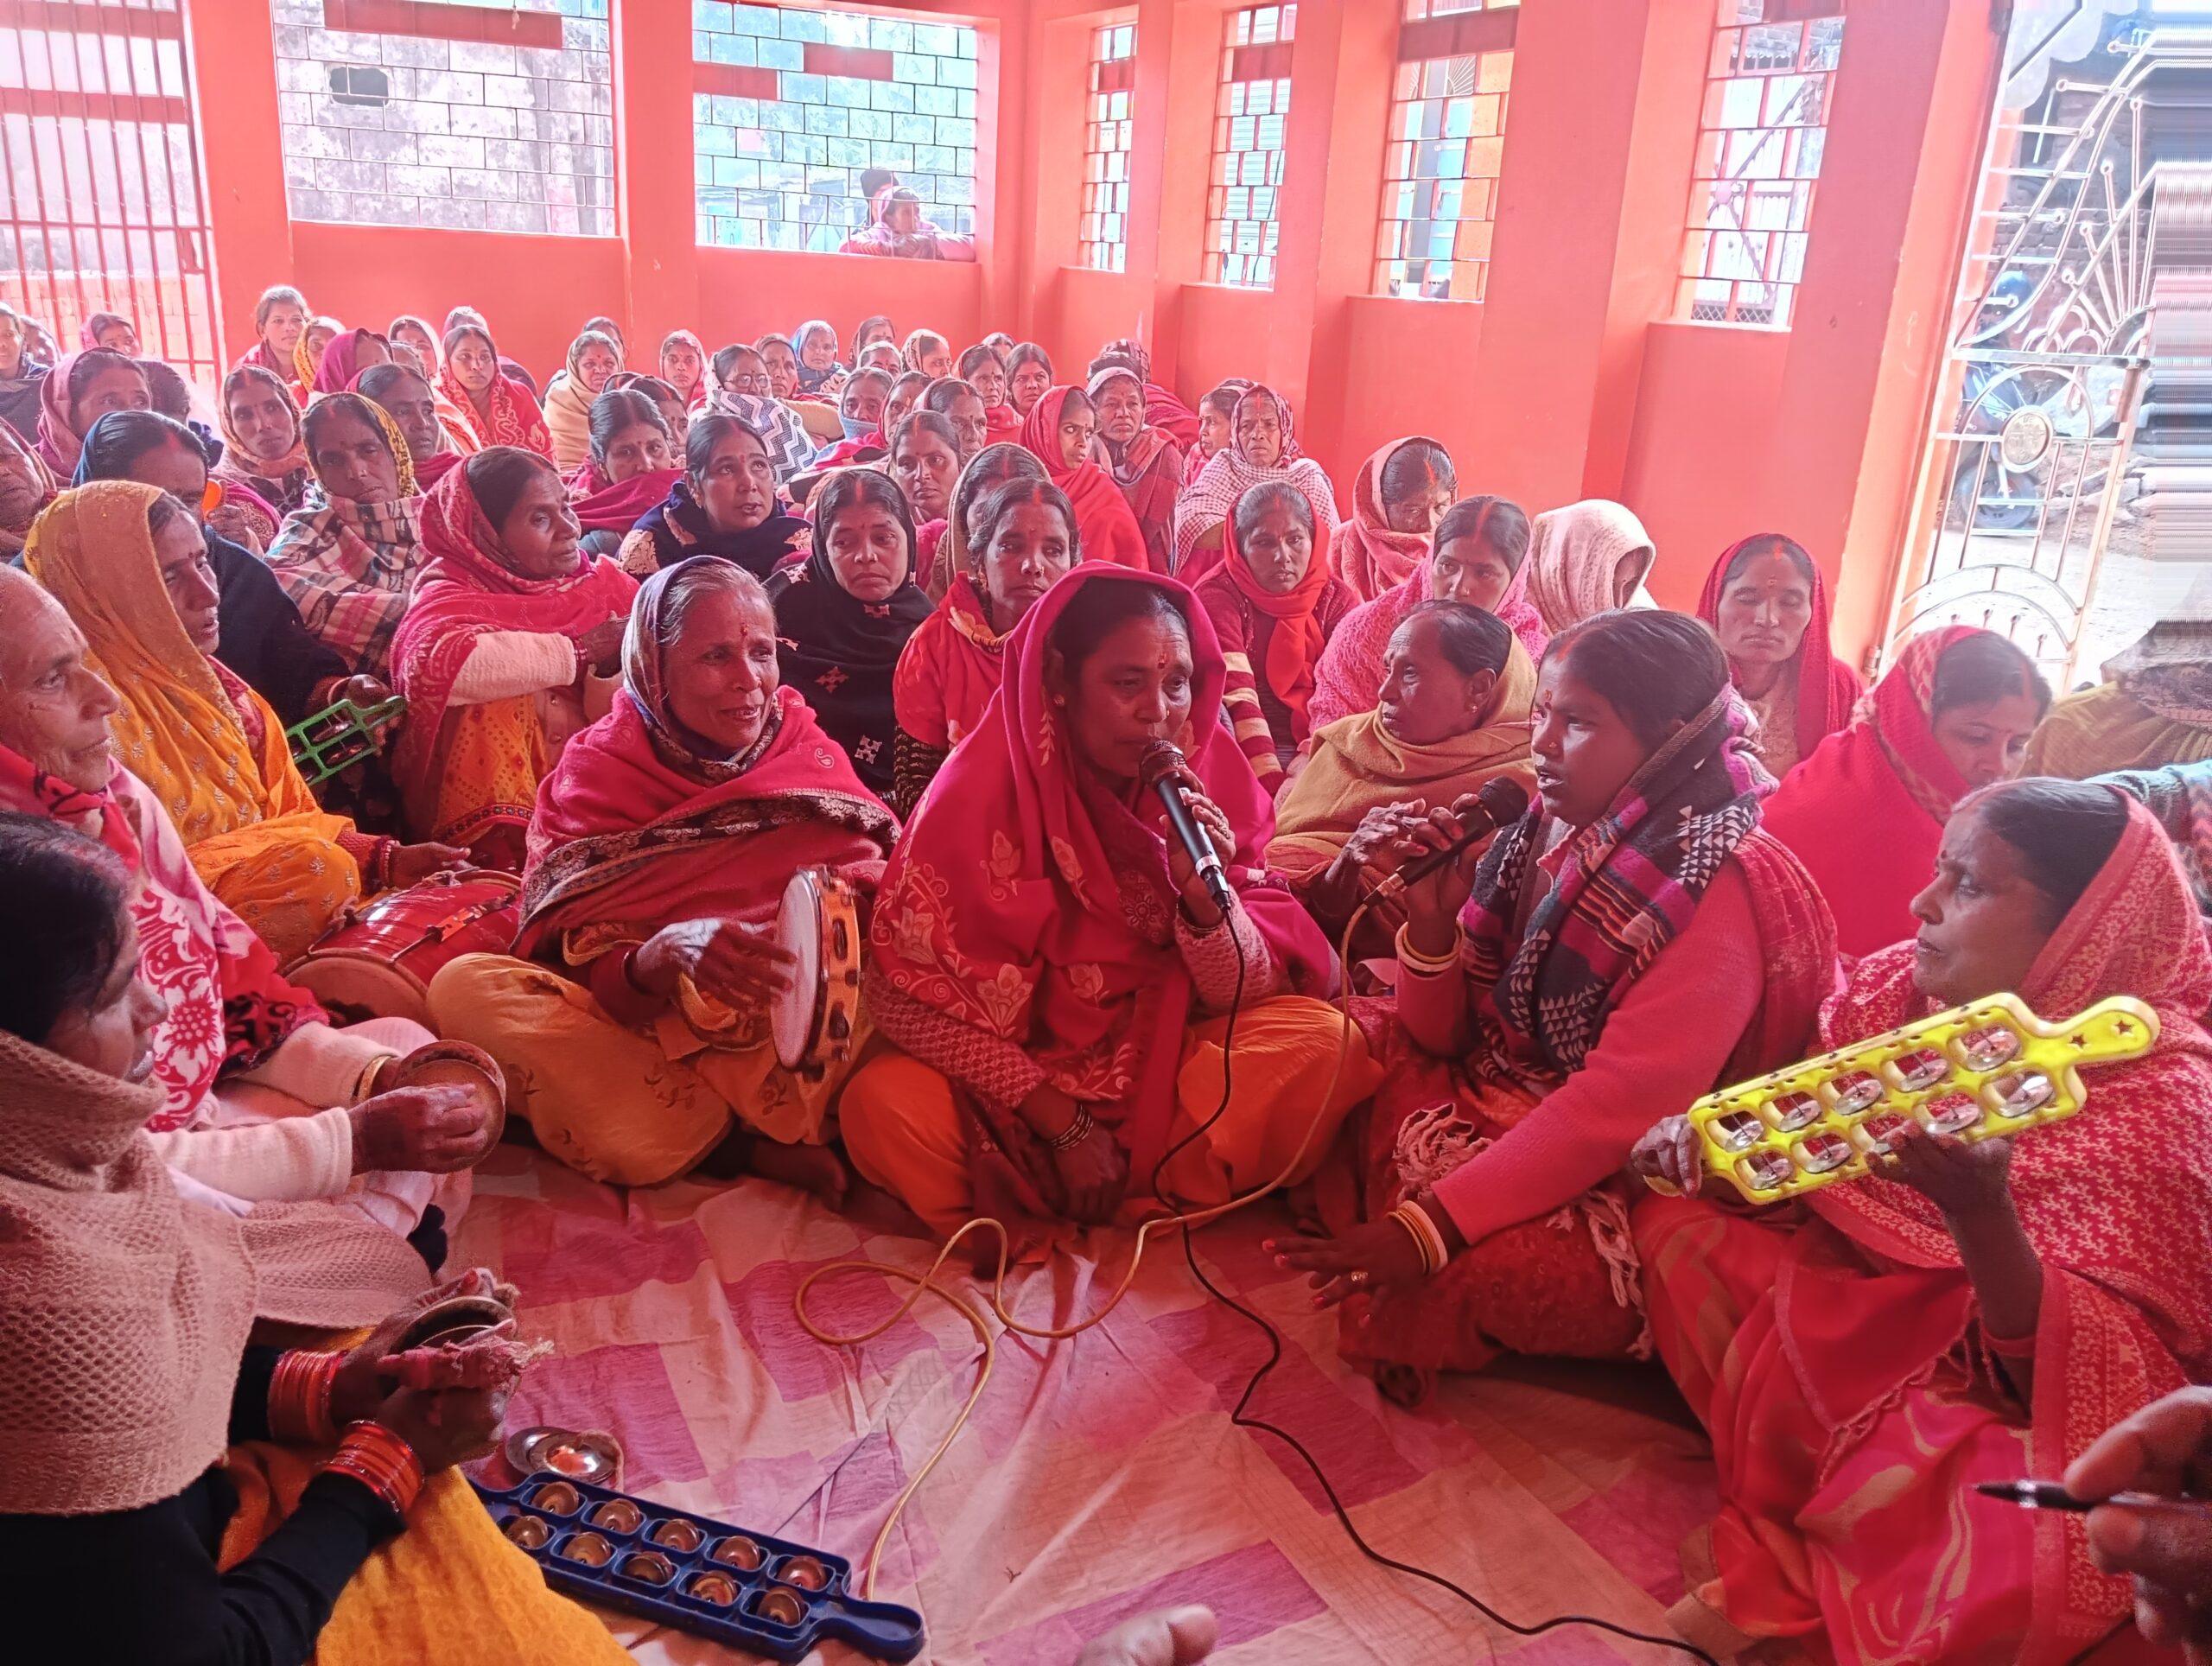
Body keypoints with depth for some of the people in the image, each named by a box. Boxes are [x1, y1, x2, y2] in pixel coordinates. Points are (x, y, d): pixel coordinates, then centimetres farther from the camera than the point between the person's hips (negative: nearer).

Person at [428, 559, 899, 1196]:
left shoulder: (811, 755, 5)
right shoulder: (595, 773, 0)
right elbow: (572, 979, -9)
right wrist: (667, 955, -31)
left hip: (796, 1047, 0)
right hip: (645, 1041, 1)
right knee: (465, 988, -24)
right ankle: (759, 1150, -25)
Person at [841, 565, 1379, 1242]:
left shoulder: (1209, 778, -7)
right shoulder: (985, 787, -15)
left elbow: (1244, 995, -4)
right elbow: (907, 991, -15)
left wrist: (1205, 894, -25)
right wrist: (1064, 1122, -20)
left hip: (1162, 1065, 3)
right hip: (1015, 1076, -2)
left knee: (1323, 1042, -21)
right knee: (884, 1108, -30)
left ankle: (1031, 1209, -12)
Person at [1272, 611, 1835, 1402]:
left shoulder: (1721, 896, -22)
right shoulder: (1545, 833, -2)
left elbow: (1612, 1112, -27)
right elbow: (1439, 1039, 3)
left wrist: (1432, 1228, -30)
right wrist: (1431, 921, -16)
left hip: (1624, 1182, -7)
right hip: (1498, 1104, 7)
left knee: (1490, 1269, -33)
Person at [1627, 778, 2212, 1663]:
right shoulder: (1907, 989, -7)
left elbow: (2085, 1380, -26)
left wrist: (1979, 1209, -43)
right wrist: (1704, 1132, -15)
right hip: (1872, 1303, 6)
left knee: (2039, 1544, -35)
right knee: (1679, 1220, -8)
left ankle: (1796, 1576, -4)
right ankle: (1795, 1500, -2)